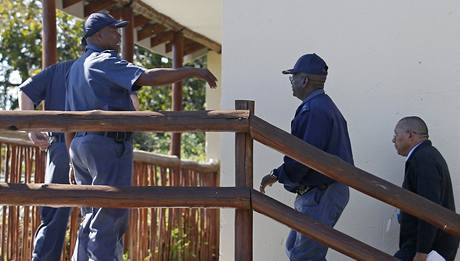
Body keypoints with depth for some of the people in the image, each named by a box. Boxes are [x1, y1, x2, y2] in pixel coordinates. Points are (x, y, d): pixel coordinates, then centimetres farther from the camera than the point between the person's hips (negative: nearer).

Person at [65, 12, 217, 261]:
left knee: (91, 219, 13)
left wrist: (74, 161, 23)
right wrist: (193, 71, -19)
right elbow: (149, 77, -24)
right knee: (110, 216, -9)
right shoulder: (105, 62, -9)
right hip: (108, 144, -9)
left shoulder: (76, 68, 19)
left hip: (81, 144, 9)